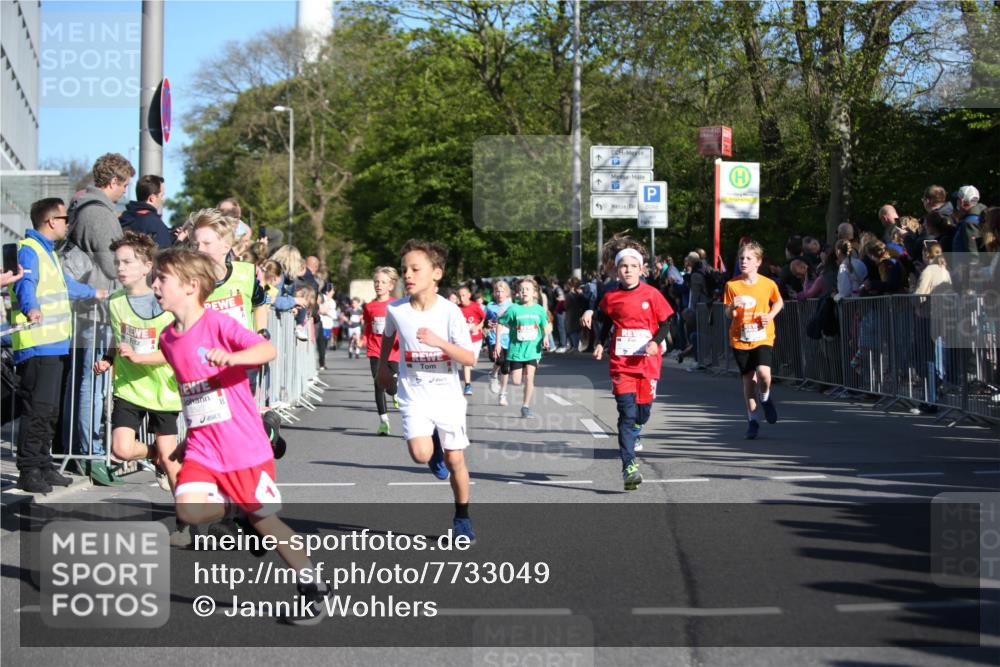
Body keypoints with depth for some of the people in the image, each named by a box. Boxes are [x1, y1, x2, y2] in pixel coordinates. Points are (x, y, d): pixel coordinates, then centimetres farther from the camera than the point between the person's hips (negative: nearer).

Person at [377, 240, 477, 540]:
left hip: (448, 396, -1)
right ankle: (435, 447, 17)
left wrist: (439, 342, -32)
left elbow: (469, 359, -18)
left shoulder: (450, 311, -15)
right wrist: (383, 366, 21)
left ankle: (462, 518, 27)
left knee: (455, 460, 5)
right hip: (414, 397, 1)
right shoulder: (395, 309, -7)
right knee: (421, 454, -21)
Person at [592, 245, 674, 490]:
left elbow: (665, 323, 3)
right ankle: (629, 467, -15)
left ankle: (633, 434, 48)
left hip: (648, 362, 1)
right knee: (627, 413, -11)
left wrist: (655, 342, -13)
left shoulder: (651, 294, -1)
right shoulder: (611, 297, 3)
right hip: (620, 363, -1)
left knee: (644, 409, 9)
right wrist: (600, 344, 5)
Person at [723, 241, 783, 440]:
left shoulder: (768, 284, -3)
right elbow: (728, 314, 2)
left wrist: (770, 316, -4)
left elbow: (779, 302, 14)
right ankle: (752, 420, 19)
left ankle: (765, 397, 12)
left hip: (762, 337, -1)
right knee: (748, 379, 5)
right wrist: (732, 307, -21)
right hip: (740, 339, 1)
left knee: (763, 373, -22)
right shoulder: (732, 285, -2)